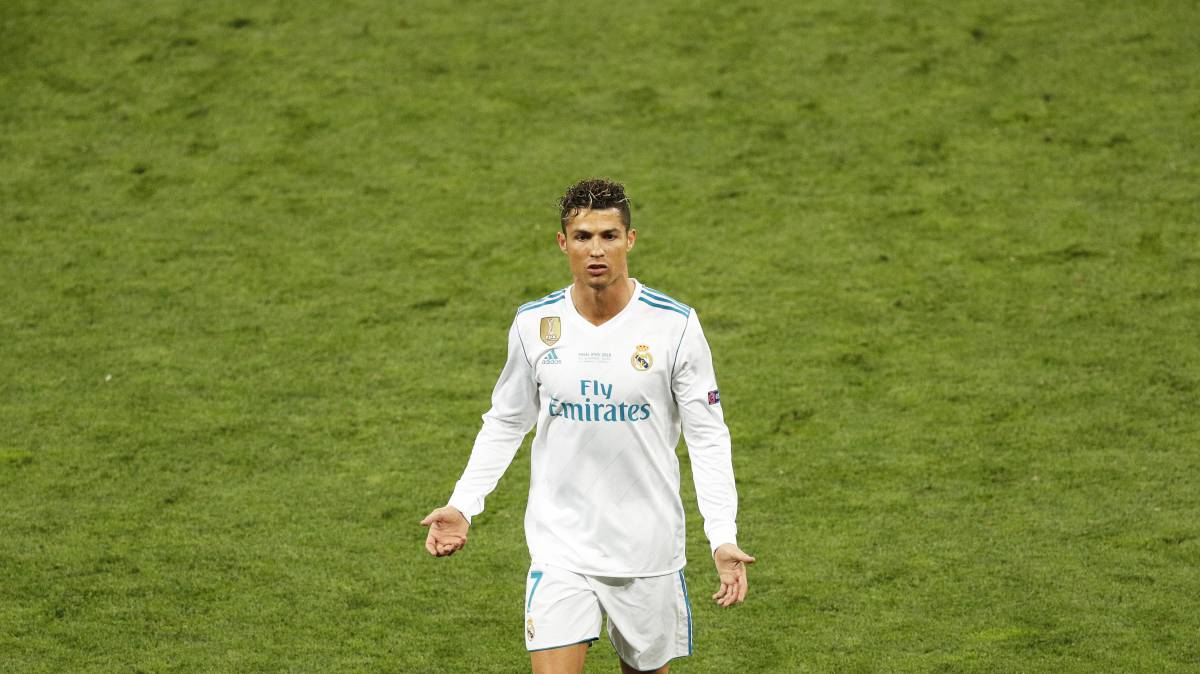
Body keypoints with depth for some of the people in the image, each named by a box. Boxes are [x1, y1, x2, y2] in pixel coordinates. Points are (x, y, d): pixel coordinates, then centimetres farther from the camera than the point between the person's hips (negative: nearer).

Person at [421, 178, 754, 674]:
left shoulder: (674, 325, -8)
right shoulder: (534, 324, -2)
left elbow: (707, 436, -4)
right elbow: (505, 423, 12)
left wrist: (722, 538, -14)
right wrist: (462, 505, 0)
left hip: (648, 548, -1)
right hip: (559, 545, 1)